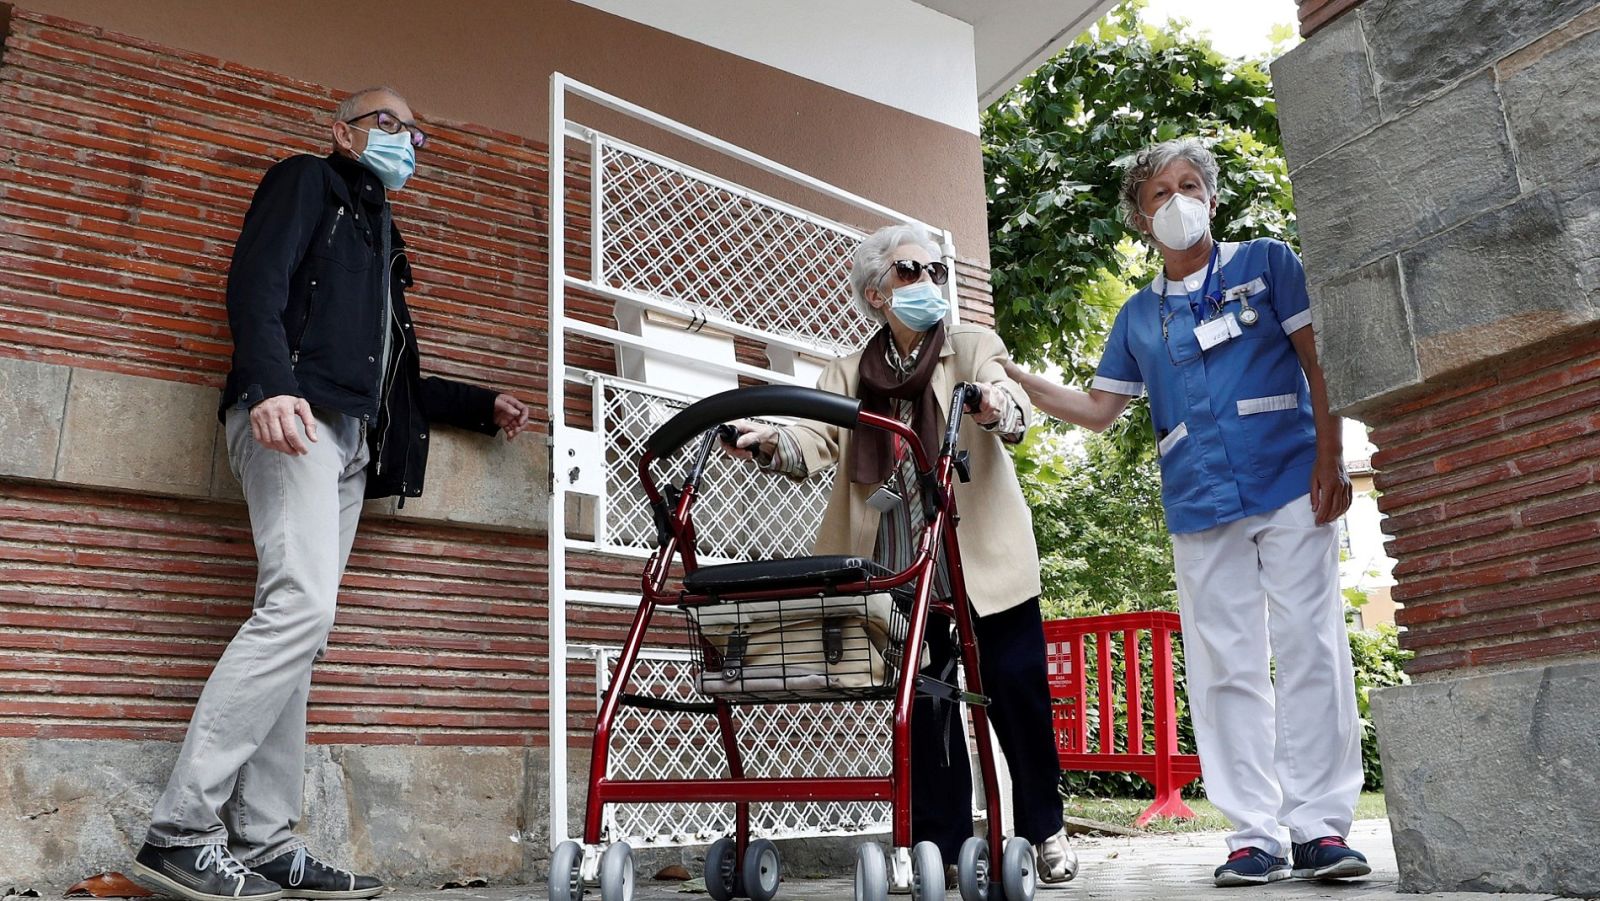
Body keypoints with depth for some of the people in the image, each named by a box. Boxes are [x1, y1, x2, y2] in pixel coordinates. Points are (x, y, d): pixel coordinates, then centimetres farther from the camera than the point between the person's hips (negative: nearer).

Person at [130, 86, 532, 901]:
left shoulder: (381, 234, 34)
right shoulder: (309, 180, 11)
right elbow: (256, 281, -8)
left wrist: (482, 405, 27)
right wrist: (271, 384, -25)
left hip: (350, 440, 8)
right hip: (295, 414, -8)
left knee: (296, 624, 0)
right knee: (300, 605, -22)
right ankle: (181, 831, -19)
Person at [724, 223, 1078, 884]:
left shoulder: (973, 348, 7)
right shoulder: (848, 376, 12)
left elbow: (1011, 404, -13)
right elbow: (815, 443, -4)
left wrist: (996, 406, -39)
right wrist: (771, 442, -27)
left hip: (985, 560, -1)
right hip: (903, 573, 2)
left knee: (1017, 693, 2)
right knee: (920, 706, 3)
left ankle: (1045, 832, 20)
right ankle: (939, 845, 14)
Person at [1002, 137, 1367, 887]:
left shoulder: (1266, 263, 9)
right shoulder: (1139, 316, 16)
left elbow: (1318, 360, 3)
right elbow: (1098, 409, 18)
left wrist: (1330, 460, -8)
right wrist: (1017, 380, 5)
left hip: (1290, 489, -2)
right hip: (1200, 509, 3)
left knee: (1310, 650, -6)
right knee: (1225, 671, 0)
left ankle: (1321, 825, 0)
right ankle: (1254, 833, 4)